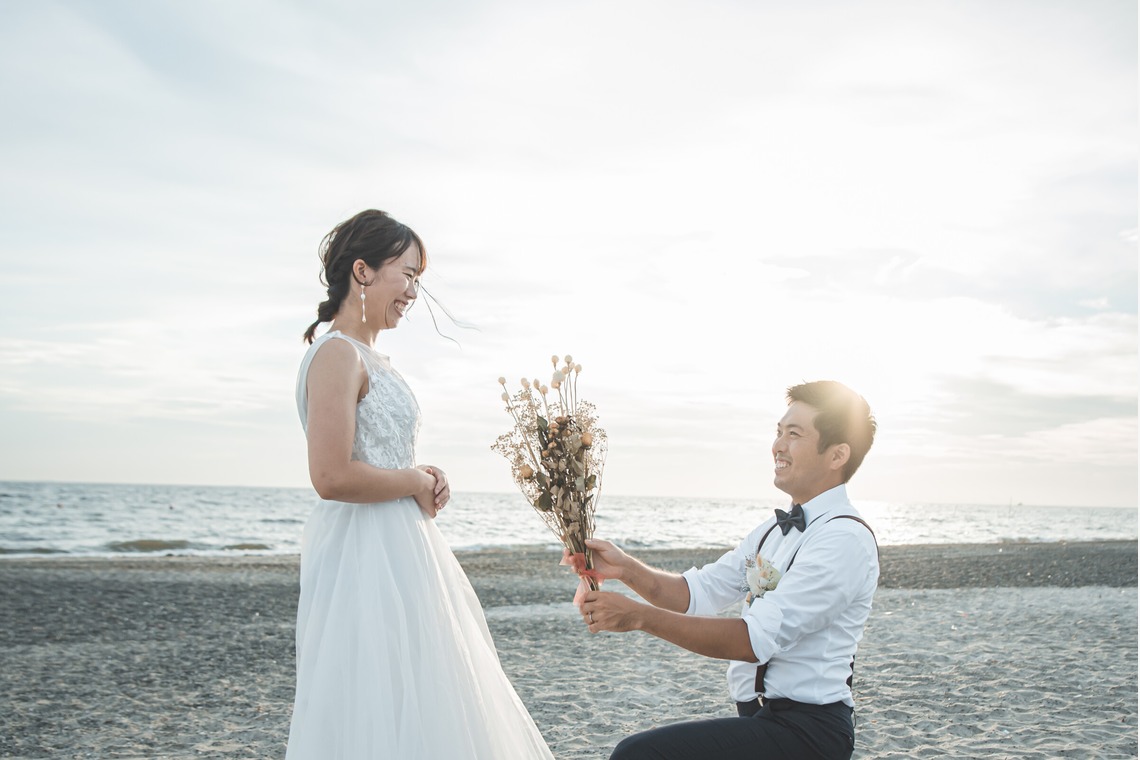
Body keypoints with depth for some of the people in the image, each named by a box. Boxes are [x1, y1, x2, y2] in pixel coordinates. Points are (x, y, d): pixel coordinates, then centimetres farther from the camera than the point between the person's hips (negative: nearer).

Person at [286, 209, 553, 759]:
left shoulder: (370, 358, 15)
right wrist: (415, 482, -10)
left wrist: (422, 479, 6)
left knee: (416, 707, 16)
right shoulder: (338, 353, -14)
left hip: (397, 550, 10)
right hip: (365, 556, -10)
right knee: (376, 716, -1)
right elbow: (332, 477, -24)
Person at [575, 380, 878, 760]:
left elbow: (757, 638, -22)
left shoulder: (845, 539, -15)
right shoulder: (772, 530, 15)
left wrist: (640, 616, -23)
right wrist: (626, 569, -6)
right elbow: (696, 592, 11)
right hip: (758, 718, 8)